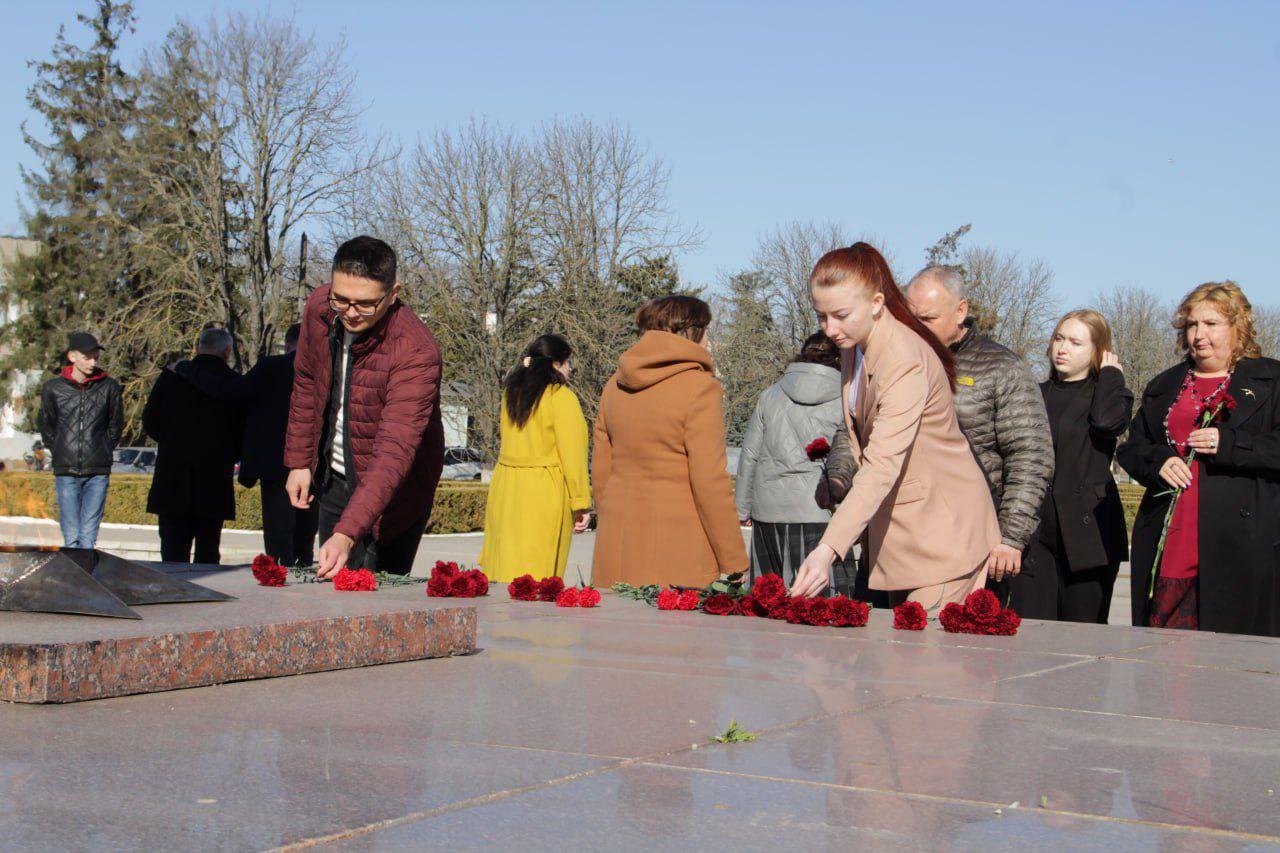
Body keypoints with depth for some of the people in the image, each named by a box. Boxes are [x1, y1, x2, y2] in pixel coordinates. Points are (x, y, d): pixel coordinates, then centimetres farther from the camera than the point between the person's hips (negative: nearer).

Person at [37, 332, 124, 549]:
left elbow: (116, 425, 14)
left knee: (88, 537, -5)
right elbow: (45, 425, 16)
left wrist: (103, 451, 10)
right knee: (71, 538, -1)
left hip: (98, 473, 0)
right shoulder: (53, 388, 2)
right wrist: (60, 452, 11)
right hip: (66, 473, 1)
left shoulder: (109, 387, 1)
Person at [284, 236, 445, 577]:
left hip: (389, 495, -6)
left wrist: (347, 535, -50)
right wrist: (299, 460, 7)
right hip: (332, 478, 6)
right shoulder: (319, 308, -12)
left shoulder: (416, 351, -33)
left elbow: (395, 451, -41)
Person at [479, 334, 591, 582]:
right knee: (537, 572, -3)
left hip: (505, 487, 6)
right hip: (545, 492, -6)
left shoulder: (511, 394, 10)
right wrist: (581, 503, -10)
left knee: (504, 563, 9)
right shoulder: (562, 398, -10)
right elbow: (572, 454, -12)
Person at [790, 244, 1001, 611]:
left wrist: (828, 549, -43)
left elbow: (883, 467, -34)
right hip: (899, 526, 9)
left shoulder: (906, 362, -24)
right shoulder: (855, 347, 5)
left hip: (942, 527, -9)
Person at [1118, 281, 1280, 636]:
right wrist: (1158, 461, 0)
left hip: (1241, 546, -3)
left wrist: (1229, 444, -14)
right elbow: (1130, 448, 22)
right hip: (1169, 545, 4)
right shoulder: (1164, 386, 22)